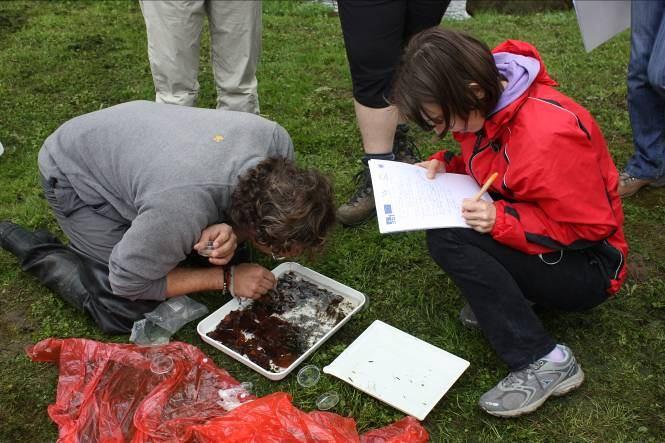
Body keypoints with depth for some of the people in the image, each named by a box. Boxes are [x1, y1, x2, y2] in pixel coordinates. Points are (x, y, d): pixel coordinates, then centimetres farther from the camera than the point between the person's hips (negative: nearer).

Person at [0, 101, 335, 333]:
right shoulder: (182, 209, -43)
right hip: (75, 175, -6)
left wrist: (229, 233, -30)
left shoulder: (276, 140, -27)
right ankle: (34, 251, 7)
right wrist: (225, 279, -24)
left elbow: (241, 211, -7)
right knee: (128, 310, -13)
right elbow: (128, 283, -24)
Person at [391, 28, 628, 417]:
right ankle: (509, 292, 2)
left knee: (448, 238, -28)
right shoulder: (488, 104, -7)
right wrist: (445, 166, -7)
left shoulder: (548, 136, -31)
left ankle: (546, 362, -20)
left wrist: (502, 221, -32)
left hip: (586, 267, -8)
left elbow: (589, 227, -23)